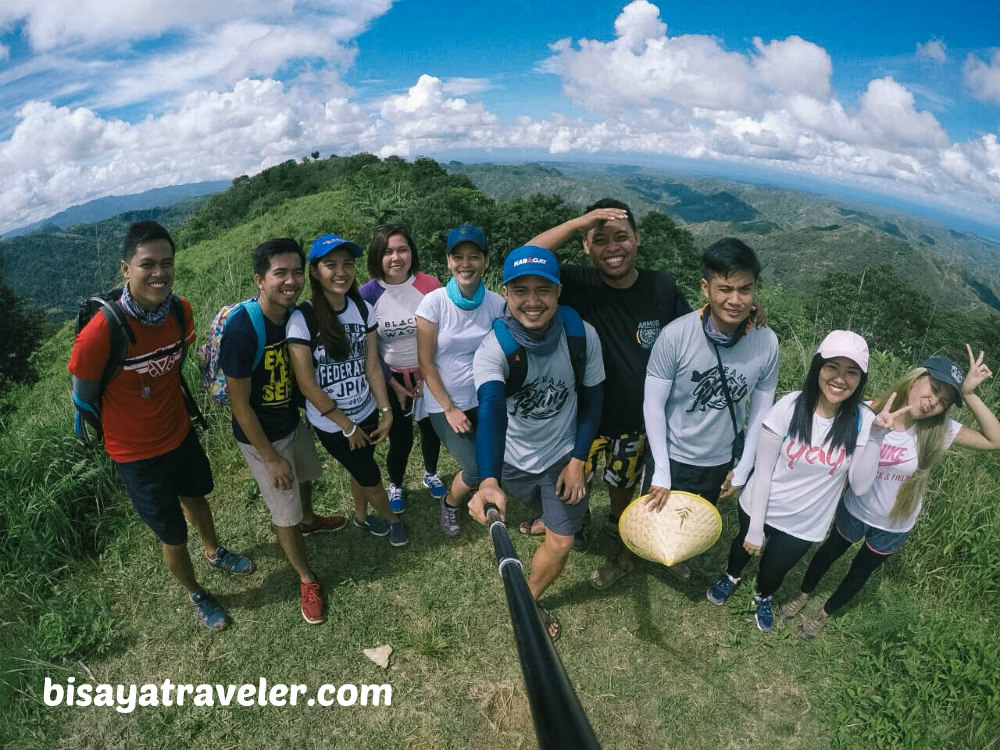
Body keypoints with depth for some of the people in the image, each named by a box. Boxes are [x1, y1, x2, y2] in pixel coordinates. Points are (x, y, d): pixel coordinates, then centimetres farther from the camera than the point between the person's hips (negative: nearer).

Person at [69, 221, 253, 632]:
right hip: (137, 454, -5)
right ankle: (196, 594, 42)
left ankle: (214, 552, 60)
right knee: (174, 535, 13)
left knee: (195, 496, 30)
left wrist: (163, 404, 7)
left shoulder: (180, 309, -14)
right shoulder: (100, 333, -31)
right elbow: (84, 398, -15)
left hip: (181, 432, 5)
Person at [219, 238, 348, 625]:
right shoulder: (242, 328, -31)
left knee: (304, 476, 31)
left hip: (293, 420, 7)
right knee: (285, 514, 9)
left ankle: (309, 519, 63)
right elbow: (240, 403, -24)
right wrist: (272, 458, -18)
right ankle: (306, 579, 33)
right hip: (261, 436, -6)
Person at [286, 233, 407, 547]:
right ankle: (392, 519, 41)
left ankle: (361, 516, 53)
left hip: (366, 413, 4)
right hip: (331, 424, -4)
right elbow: (307, 384, -18)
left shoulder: (363, 309, -6)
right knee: (371, 479, 11)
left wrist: (386, 411, -5)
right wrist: (347, 426, -13)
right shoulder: (302, 319, -21)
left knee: (360, 470, 25)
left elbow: (372, 366, -2)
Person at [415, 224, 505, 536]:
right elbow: (426, 363, -10)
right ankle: (450, 503, 26)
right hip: (444, 402, -3)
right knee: (476, 470, -10)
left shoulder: (496, 303, -7)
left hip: (484, 399, 3)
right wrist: (449, 409, -10)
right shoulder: (433, 302, -14)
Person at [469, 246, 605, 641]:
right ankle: (549, 519, 64)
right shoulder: (493, 348, -29)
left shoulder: (582, 335, -22)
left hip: (563, 454, 1)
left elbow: (591, 400, -8)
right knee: (550, 513, 26)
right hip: (512, 459, 0)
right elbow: (491, 412, -46)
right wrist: (489, 481, -61)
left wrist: (578, 460, -10)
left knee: (561, 542, 2)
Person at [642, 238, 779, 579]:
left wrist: (743, 468, 2)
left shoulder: (767, 343, -18)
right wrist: (661, 472, -14)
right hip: (672, 454, -3)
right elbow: (653, 405, -18)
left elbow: (760, 410, -4)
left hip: (721, 460, 3)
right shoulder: (675, 335, -27)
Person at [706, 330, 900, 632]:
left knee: (774, 571, 24)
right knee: (745, 546, 27)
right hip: (759, 508, -1)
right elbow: (762, 471, -17)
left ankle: (763, 597, 60)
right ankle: (731, 576, 62)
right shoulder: (790, 406, -24)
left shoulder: (862, 420, -17)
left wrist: (876, 435, -29)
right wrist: (755, 528, -13)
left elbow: (860, 486, -21)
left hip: (804, 524, 1)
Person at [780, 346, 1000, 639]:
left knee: (859, 573, 23)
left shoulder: (939, 430, -20)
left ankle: (825, 613, 50)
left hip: (894, 526, 2)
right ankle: (804, 595, 54)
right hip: (855, 509, -1)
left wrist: (969, 395, -30)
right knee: (829, 552, 25)